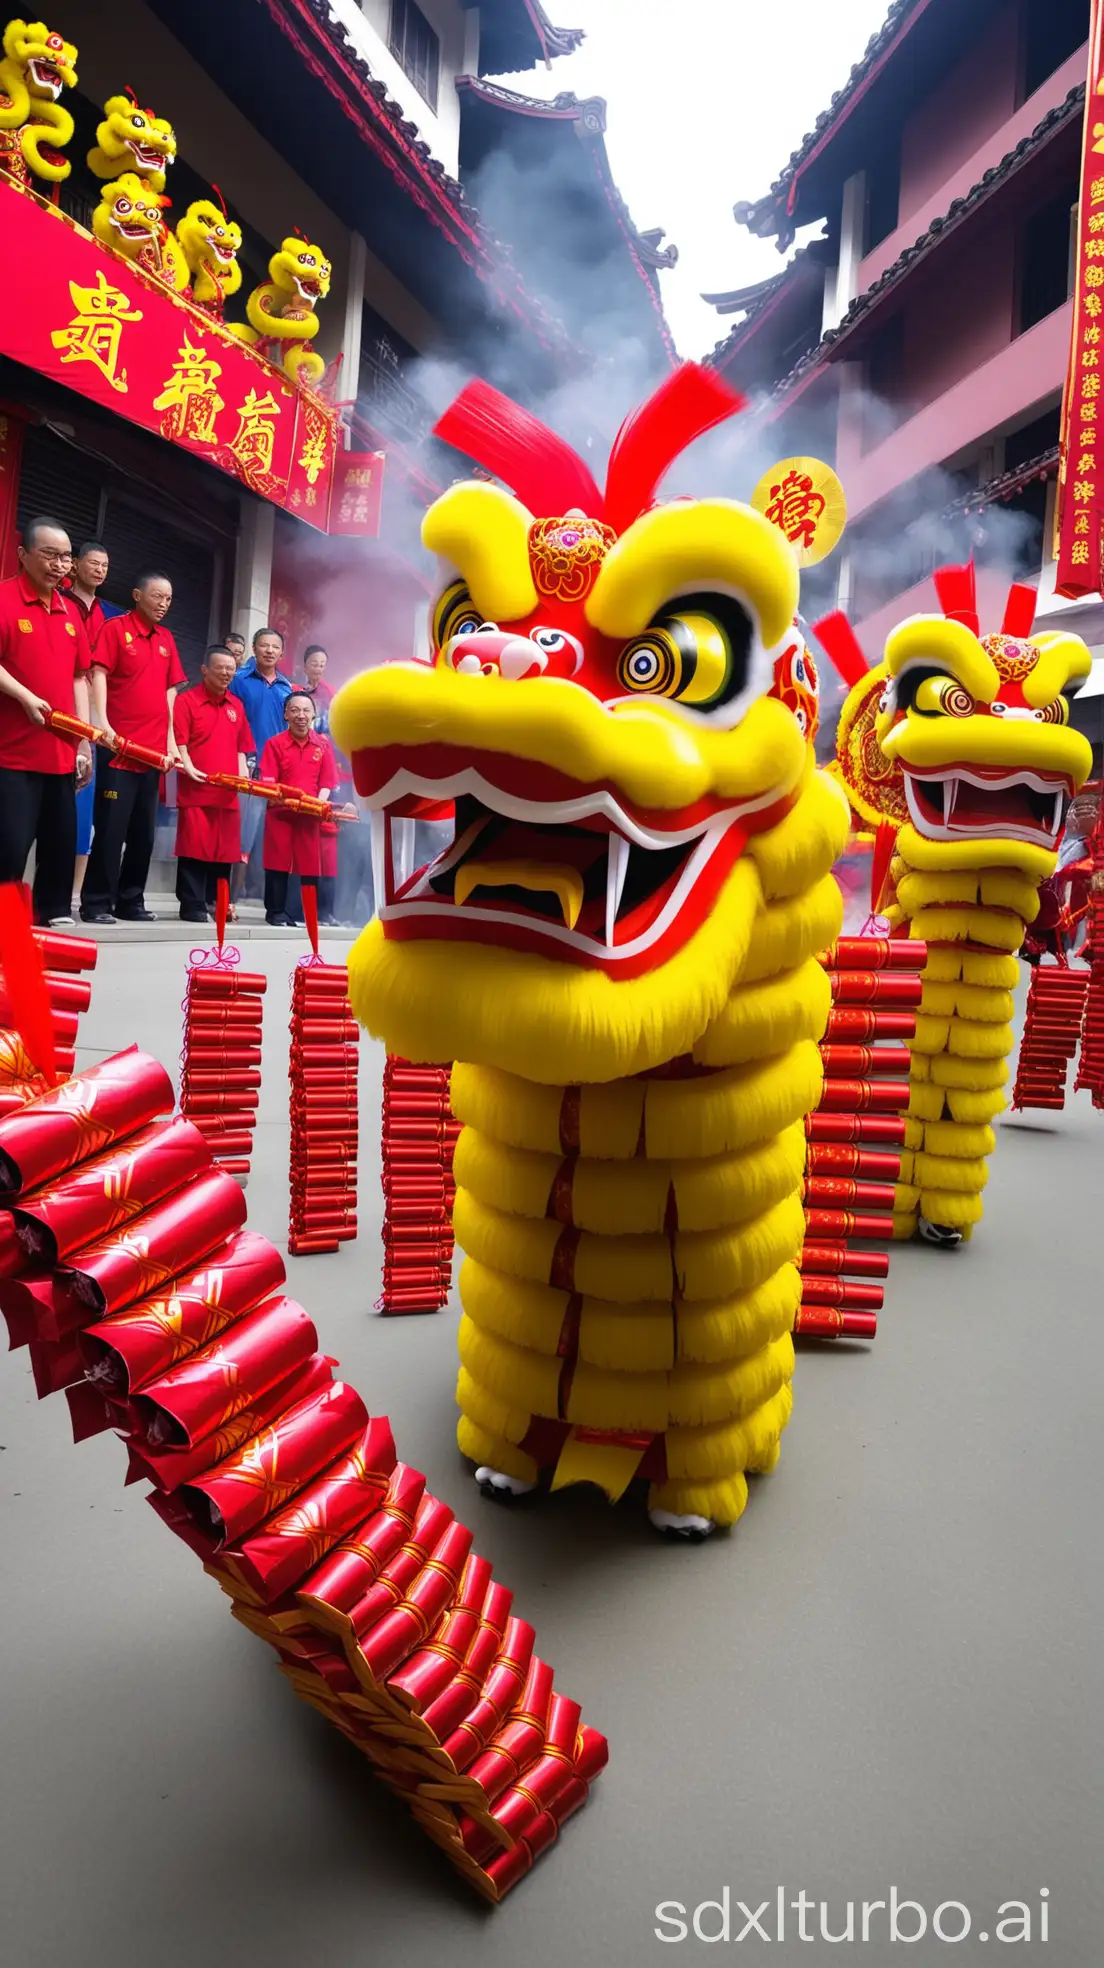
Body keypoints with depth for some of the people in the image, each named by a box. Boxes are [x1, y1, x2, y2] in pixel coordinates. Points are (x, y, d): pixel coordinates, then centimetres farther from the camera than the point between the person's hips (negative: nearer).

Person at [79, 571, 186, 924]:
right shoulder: (115, 628, -1)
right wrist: (102, 721, -22)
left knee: (144, 831, 8)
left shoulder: (166, 639, 16)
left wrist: (170, 739, 10)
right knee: (111, 827, -6)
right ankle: (96, 903, 1)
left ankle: (131, 901, 16)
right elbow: (99, 674, -10)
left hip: (153, 750, 6)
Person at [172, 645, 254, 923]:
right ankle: (192, 906, 1)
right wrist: (189, 768, -22)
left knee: (225, 850, 8)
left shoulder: (236, 706, 17)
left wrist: (242, 774, 4)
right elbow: (178, 742, -8)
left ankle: (216, 903, 18)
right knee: (195, 848, -4)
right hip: (196, 791, -5)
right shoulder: (187, 700, -1)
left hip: (228, 793, 6)